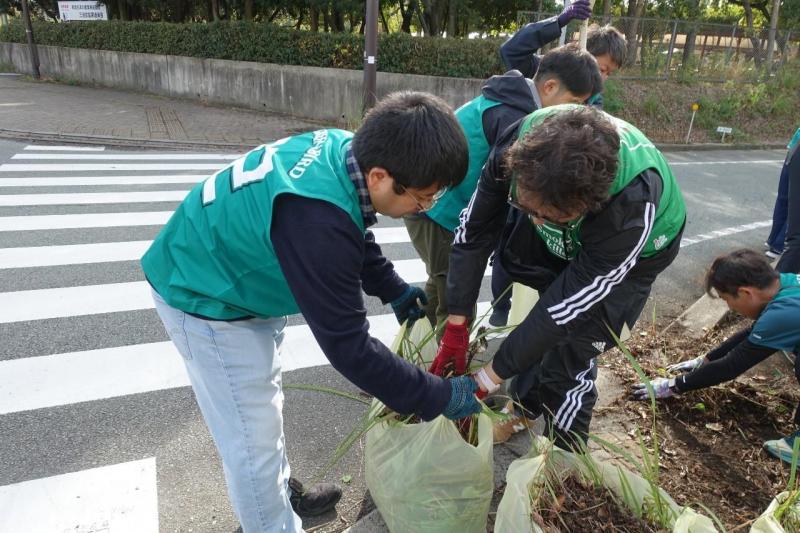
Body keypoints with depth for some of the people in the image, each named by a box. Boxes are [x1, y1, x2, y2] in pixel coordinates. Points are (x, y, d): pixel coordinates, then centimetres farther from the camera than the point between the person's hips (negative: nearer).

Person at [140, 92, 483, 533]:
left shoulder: (347, 148, -16)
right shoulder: (317, 221, -42)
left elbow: (358, 238, 7)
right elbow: (348, 346, -33)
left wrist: (394, 290, 7)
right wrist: (439, 398, -23)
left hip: (234, 274, 10)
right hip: (204, 298, -9)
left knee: (262, 401, 27)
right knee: (254, 440, 2)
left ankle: (281, 495, 50)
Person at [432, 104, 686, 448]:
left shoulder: (632, 206, -44)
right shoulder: (519, 147, -34)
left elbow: (565, 305, -36)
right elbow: (474, 233, -22)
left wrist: (490, 378, -29)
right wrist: (455, 327, -22)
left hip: (633, 250, -4)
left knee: (571, 354, -7)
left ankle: (562, 458, 18)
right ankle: (524, 407, 40)